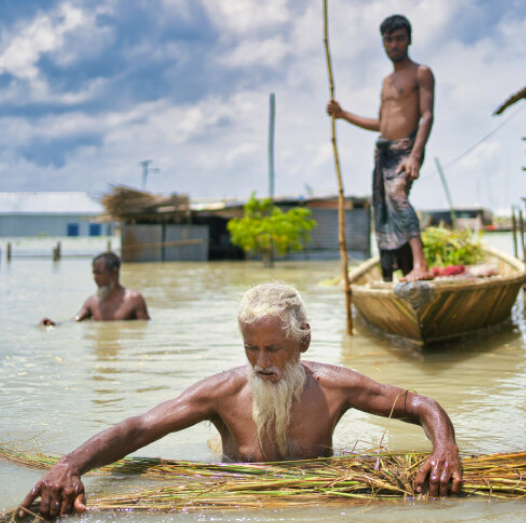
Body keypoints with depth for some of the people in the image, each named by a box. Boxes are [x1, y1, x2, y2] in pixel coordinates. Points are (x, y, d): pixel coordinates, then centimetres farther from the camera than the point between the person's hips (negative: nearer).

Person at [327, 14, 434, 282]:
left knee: (397, 193, -33)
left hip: (406, 149, -8)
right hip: (383, 151, 8)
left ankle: (420, 265, -44)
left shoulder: (421, 73, -1)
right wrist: (343, 114, 24)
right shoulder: (387, 81, 22)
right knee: (386, 216, 4)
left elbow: (427, 116, -13)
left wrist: (415, 155, -26)